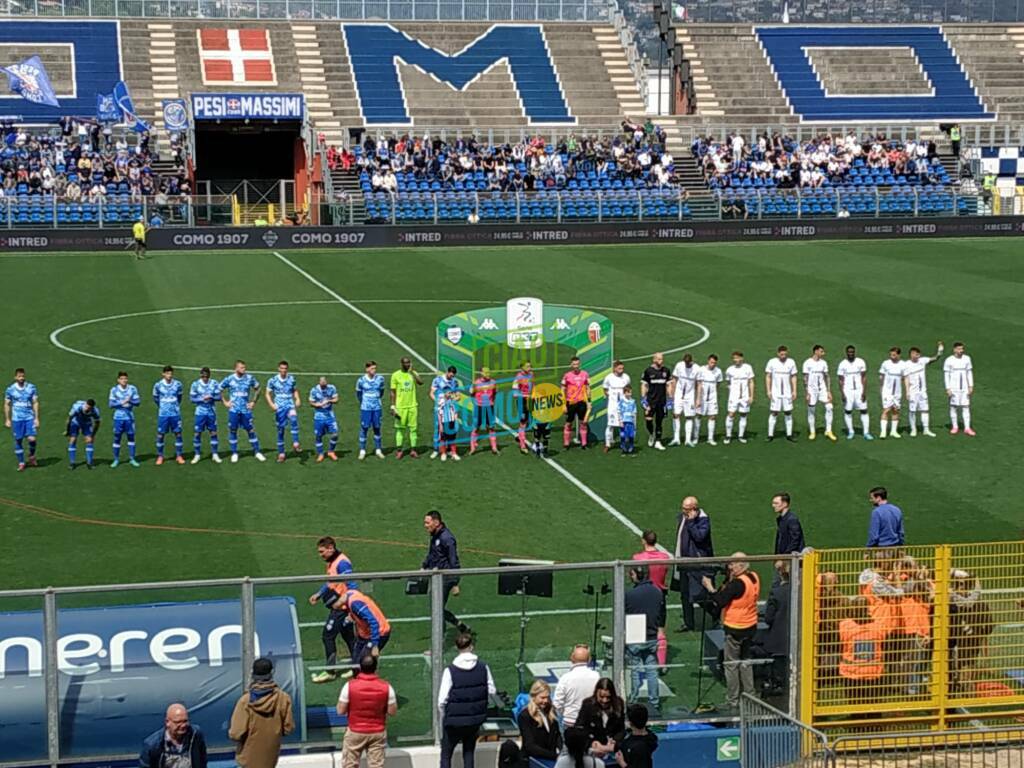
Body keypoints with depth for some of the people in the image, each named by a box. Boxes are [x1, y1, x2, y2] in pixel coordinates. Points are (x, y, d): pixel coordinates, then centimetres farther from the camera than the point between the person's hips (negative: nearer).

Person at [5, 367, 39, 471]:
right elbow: (7, 404, 7)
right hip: (16, 419, 1)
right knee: (18, 440, 2)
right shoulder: (10, 389, 0)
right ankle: (21, 463, 15)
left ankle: (31, 456, 16)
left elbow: (35, 403, 2)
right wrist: (7, 420, 4)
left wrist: (36, 418, -3)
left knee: (31, 439, -12)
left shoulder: (31, 387, 0)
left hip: (29, 417, 0)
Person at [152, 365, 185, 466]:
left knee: (178, 433, 2)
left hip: (175, 413, 1)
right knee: (160, 435, 2)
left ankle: (179, 456, 12)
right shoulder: (158, 385, -5)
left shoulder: (177, 384, -3)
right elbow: (155, 398, 11)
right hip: (163, 414, -1)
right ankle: (160, 456, 13)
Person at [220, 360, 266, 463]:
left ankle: (257, 452, 10)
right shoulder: (229, 379, -3)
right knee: (232, 431, 3)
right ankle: (234, 454, 14)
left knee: (251, 430, 1)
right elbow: (220, 390, 8)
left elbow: (257, 389, 14)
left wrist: (253, 402, 7)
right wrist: (225, 401, 1)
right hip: (233, 409, 0)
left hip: (246, 409, 0)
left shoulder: (250, 378, -1)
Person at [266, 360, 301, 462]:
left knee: (294, 419, -32)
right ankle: (281, 454, 15)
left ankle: (295, 444, -32)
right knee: (280, 430, 4)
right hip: (279, 407, 0)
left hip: (290, 405, 0)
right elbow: (267, 393, 5)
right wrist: (271, 404, -10)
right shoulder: (273, 380, 0)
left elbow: (295, 391, 20)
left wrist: (297, 399, 1)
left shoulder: (291, 379, 5)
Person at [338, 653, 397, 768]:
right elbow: (392, 712, -7)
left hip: (355, 733, -1)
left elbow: (340, 711, -11)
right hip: (378, 733, 1)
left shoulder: (350, 685, -16)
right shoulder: (386, 687, -12)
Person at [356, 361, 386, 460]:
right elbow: (358, 393, 8)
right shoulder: (361, 380, -7)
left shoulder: (380, 378, -1)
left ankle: (378, 450, 16)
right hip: (365, 408, -2)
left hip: (377, 408, 2)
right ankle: (362, 451, 6)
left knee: (377, 428, 7)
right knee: (364, 429, 0)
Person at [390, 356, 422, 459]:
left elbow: (421, 383, -14)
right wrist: (393, 406, -5)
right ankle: (399, 450, 8)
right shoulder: (396, 375, -2)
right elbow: (393, 392, 0)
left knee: (413, 428, 3)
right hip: (400, 407, -3)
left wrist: (412, 372, -18)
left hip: (412, 406, 3)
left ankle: (413, 450, 8)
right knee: (400, 428, 2)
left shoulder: (413, 373, 6)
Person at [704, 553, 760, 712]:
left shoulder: (738, 583, -24)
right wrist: (730, 580, -1)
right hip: (750, 626, 8)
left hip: (735, 629, -8)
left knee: (731, 665, 3)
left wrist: (709, 587, -14)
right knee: (745, 662, 20)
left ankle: (733, 702, 8)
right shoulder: (754, 578, 2)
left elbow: (721, 601, -25)